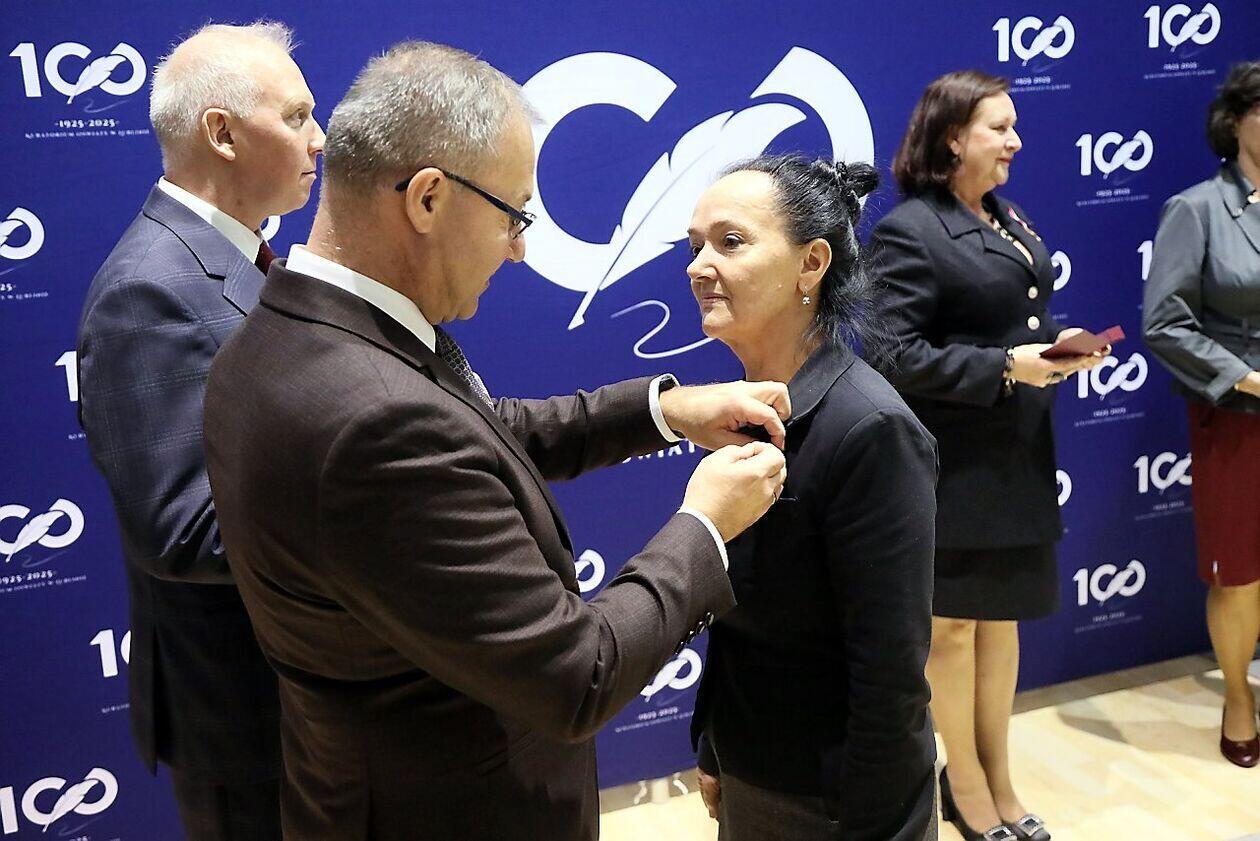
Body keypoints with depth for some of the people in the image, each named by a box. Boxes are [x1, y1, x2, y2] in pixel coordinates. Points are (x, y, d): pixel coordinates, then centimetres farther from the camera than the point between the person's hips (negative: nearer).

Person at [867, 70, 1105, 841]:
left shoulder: (1012, 219, 12)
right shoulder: (910, 231, -14)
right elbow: (896, 355, -19)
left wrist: (1060, 343, -1)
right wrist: (1004, 368, -23)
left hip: (1019, 455, 8)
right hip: (956, 462, -8)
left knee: (1003, 616, 16)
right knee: (954, 623, 8)